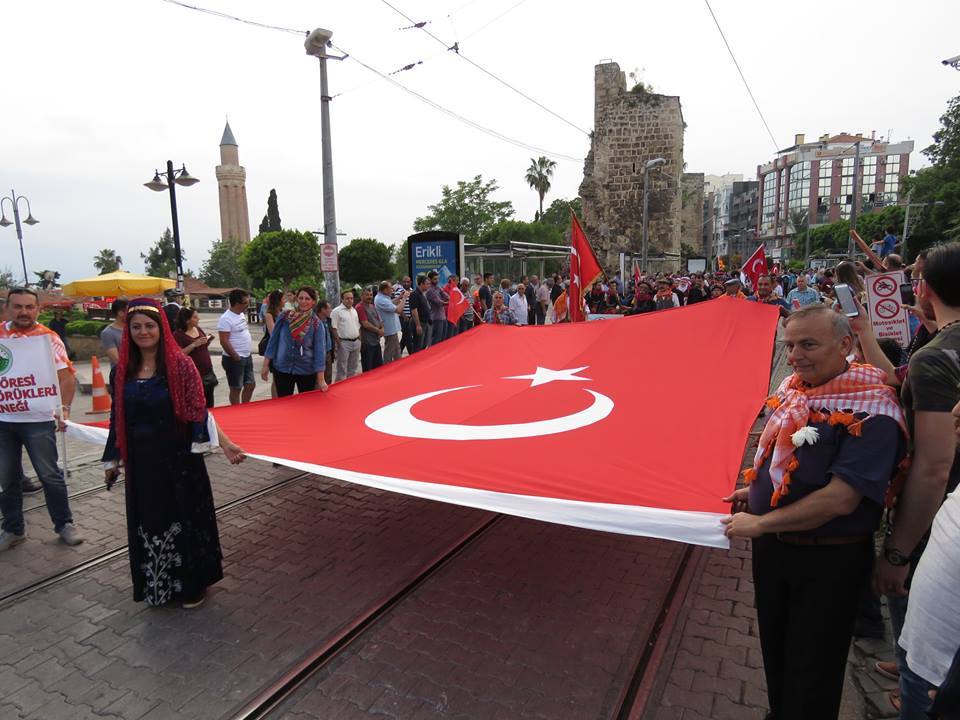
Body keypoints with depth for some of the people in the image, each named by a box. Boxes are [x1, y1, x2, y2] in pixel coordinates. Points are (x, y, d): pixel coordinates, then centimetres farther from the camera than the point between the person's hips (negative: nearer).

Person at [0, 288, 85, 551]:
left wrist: (64, 408, -20)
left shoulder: (48, 337, -6)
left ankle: (64, 524, 18)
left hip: (37, 419, -4)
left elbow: (66, 376, -9)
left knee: (50, 475, 5)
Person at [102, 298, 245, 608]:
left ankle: (192, 584, 27)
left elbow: (198, 411, -11)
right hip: (141, 460, 4)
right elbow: (117, 418, 11)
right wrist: (112, 460, 16)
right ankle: (157, 586, 34)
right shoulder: (122, 370, 2)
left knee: (184, 516, 7)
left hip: (178, 457, -4)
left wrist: (225, 444, -20)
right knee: (148, 521, 14)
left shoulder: (180, 364, -10)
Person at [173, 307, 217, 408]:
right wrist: (194, 344, -25)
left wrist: (208, 340, 0)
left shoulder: (198, 329, 7)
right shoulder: (178, 335, -12)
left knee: (209, 403, 15)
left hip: (208, 372, 7)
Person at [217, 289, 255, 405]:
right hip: (234, 359, -9)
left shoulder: (241, 314, 8)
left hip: (247, 357, 9)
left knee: (250, 385, 16)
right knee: (236, 389, 3)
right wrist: (236, 357, -16)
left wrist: (247, 353, 14)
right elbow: (224, 341, -22)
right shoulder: (226, 319, -19)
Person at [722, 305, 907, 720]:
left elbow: (840, 499, -27)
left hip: (828, 559, -7)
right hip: (770, 546, 7)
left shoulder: (871, 410, -22)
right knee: (775, 650, 24)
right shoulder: (791, 389, 0)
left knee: (811, 670, 14)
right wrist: (756, 491, 5)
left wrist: (761, 523, -22)